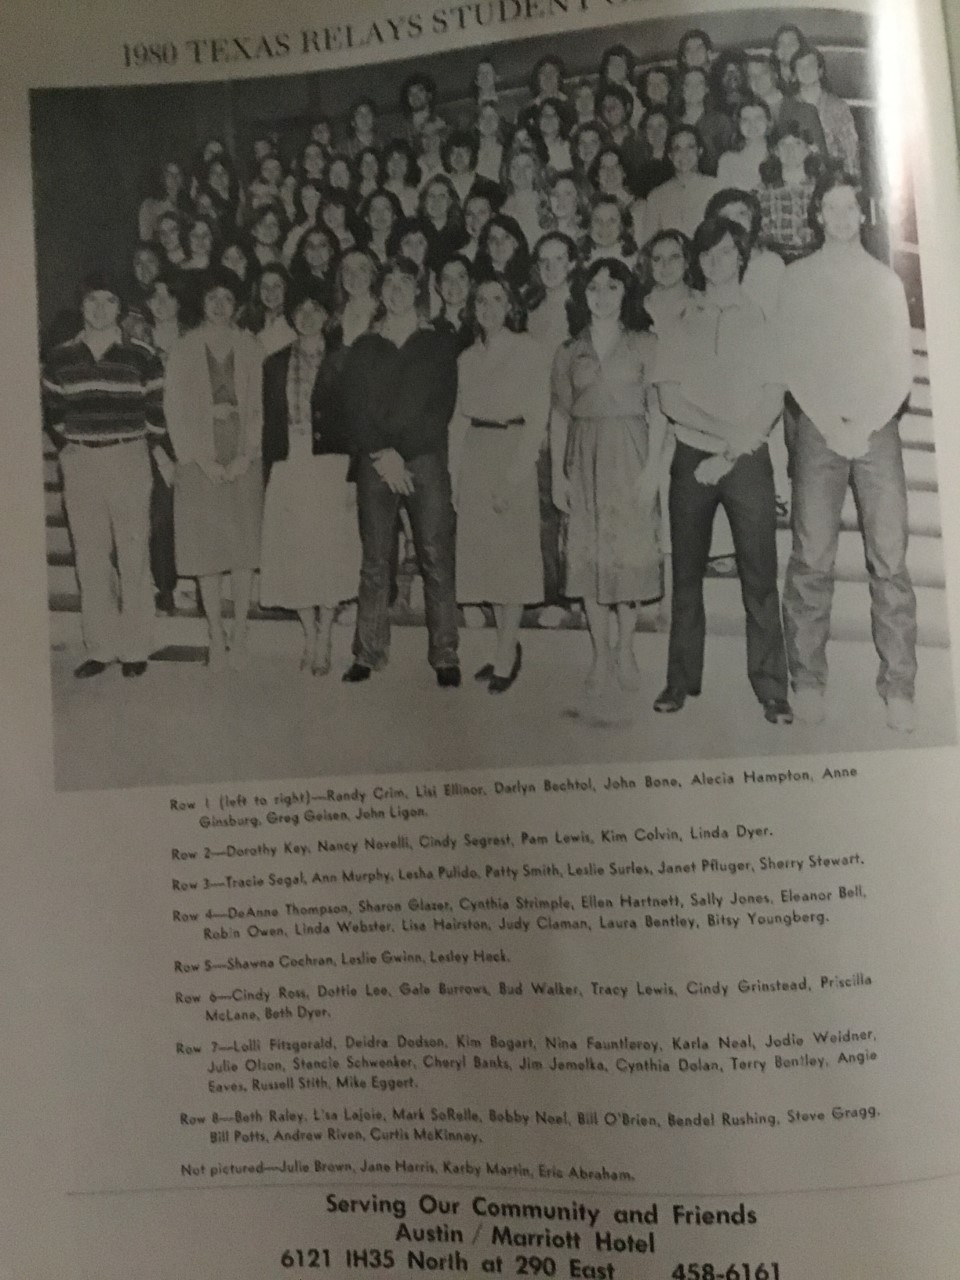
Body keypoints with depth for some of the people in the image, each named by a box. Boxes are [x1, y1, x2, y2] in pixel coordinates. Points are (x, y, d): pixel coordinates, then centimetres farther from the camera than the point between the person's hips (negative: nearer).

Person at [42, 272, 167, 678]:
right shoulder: (60, 358, 9)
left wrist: (149, 448, 7)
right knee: (90, 558, 4)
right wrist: (70, 447, 12)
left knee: (133, 556, -2)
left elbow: (157, 414, 6)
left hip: (129, 459, -2)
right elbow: (52, 415, 17)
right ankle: (100, 648, 11)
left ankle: (135, 648, 6)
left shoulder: (141, 356, 1)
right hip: (79, 463, 3)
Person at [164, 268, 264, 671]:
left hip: (243, 459, 1)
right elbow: (175, 409, 1)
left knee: (243, 547, 0)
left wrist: (246, 455, -9)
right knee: (205, 548, 0)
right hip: (199, 460, 0)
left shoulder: (250, 347, 8)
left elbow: (259, 405, 4)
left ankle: (239, 635, 8)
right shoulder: (184, 349, 6)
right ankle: (216, 638, 9)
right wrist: (203, 459, -8)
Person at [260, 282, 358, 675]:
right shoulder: (275, 364, 13)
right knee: (295, 554, 2)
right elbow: (270, 423, 12)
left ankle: (324, 641, 6)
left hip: (331, 466, -3)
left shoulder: (342, 360, 5)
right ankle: (310, 637, 15)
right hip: (288, 469, 3)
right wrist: (268, 477, 4)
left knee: (329, 552, -4)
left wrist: (352, 476, -9)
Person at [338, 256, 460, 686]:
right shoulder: (364, 347, 16)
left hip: (425, 460, -1)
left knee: (437, 560, -6)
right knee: (374, 561, 0)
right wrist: (380, 455, -8)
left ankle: (445, 656, -2)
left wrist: (398, 453, -6)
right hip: (374, 464, 1)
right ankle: (368, 654, 5)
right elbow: (352, 408, 7)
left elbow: (442, 406, 2)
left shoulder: (439, 345, 12)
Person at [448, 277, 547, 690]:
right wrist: (454, 473, 3)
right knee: (482, 551, 5)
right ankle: (508, 646, 17)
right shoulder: (468, 358, 14)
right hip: (474, 455, 5)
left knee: (511, 551, -4)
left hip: (512, 451, -5)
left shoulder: (527, 350, -2)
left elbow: (537, 417, -8)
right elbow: (460, 418, 13)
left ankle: (505, 657, 1)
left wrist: (514, 475, -17)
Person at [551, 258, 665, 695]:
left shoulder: (644, 345, 3)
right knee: (589, 553, 1)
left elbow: (658, 410, -2)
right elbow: (560, 415, 9)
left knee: (630, 550, -2)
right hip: (584, 457, 2)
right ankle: (601, 655, 10)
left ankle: (625, 650, 12)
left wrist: (653, 466, -11)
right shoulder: (569, 352, 10)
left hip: (629, 453, -2)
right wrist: (557, 475, 2)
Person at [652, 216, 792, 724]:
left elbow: (774, 398, 1)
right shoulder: (680, 325, 11)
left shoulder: (760, 320, 9)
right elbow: (669, 400, 0)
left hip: (748, 461, -1)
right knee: (686, 573, 4)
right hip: (692, 460, 2)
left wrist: (731, 453, -12)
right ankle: (681, 680, 12)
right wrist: (725, 432, -12)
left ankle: (771, 689, -2)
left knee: (759, 573, -6)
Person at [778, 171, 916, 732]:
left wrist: (869, 420, -4)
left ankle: (899, 689, -4)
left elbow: (901, 364, 12)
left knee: (891, 560, -7)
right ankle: (808, 682, -1)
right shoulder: (797, 278, 12)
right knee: (812, 559, -7)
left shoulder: (886, 279, 18)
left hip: (878, 427, 1)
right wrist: (831, 420, -8)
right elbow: (791, 358, 4)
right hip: (819, 428, -1)